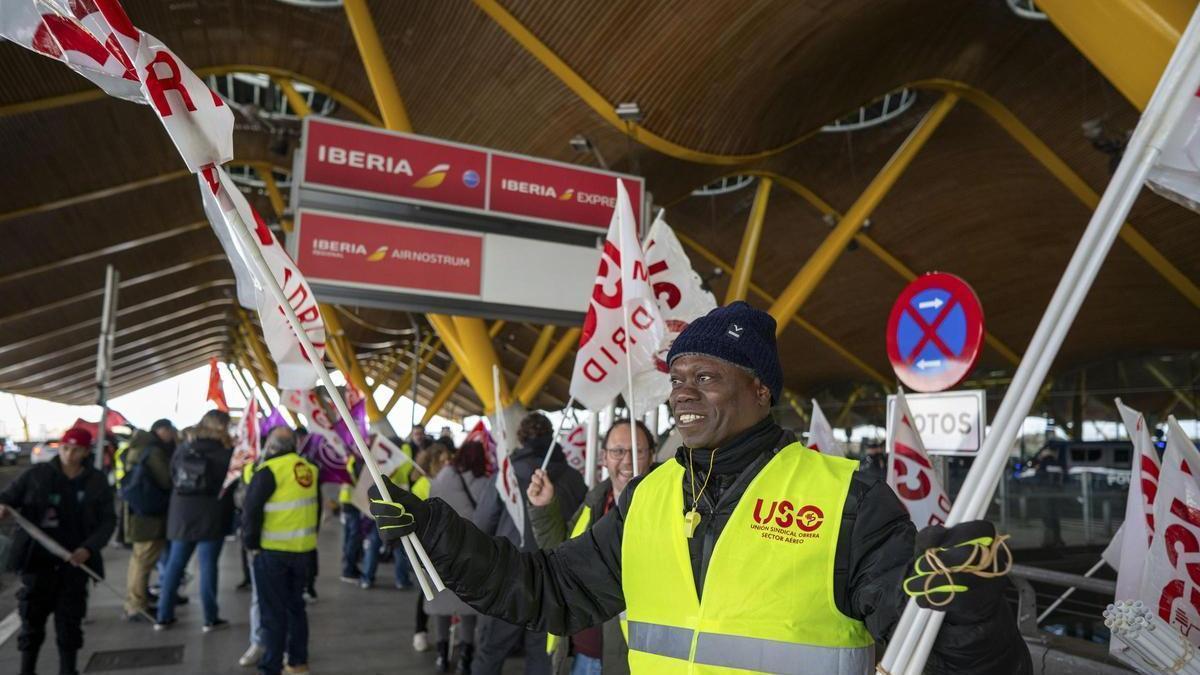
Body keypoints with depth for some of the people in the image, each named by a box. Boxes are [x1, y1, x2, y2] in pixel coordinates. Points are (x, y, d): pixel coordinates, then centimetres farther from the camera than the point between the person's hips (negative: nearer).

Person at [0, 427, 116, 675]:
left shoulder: (97, 482, -1)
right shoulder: (37, 474, -2)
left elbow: (108, 520, 0)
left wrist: (89, 548, -15)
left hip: (74, 561, 0)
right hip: (38, 559, 0)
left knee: (70, 620, 7)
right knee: (32, 618, 9)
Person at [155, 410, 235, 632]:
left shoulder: (184, 447, 6)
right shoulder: (224, 451, -9)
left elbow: (172, 477, 11)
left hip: (181, 514, 5)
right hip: (211, 517, -5)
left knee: (174, 565, 12)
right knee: (208, 566, -1)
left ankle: (164, 616, 16)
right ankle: (211, 619, 5)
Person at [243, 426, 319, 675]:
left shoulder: (270, 471, -13)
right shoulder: (309, 469, 7)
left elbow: (252, 510, -14)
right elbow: (316, 508, 14)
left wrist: (252, 544, -2)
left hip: (272, 551, -6)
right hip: (302, 549, 6)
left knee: (273, 611, 2)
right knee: (295, 604, 17)